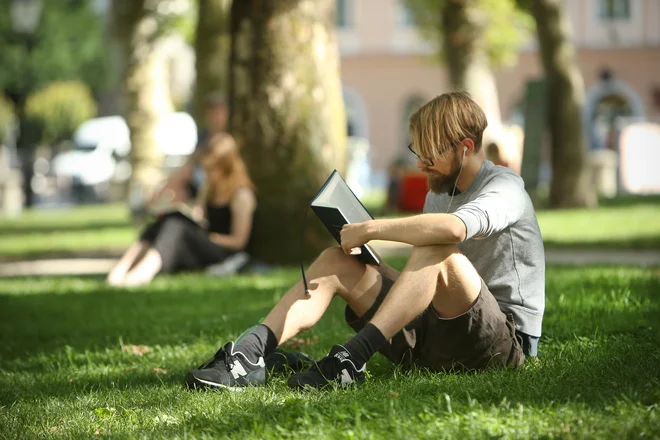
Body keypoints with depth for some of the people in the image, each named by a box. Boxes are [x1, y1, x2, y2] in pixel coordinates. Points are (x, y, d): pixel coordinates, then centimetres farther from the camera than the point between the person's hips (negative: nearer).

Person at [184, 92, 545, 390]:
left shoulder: (505, 188, -10)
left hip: (507, 341, -8)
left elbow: (452, 228, -34)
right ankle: (249, 355, -23)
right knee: (336, 261, -4)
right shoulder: (438, 194, 18)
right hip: (432, 336, 8)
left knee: (439, 252, -34)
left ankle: (351, 360, -39)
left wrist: (369, 229, -23)